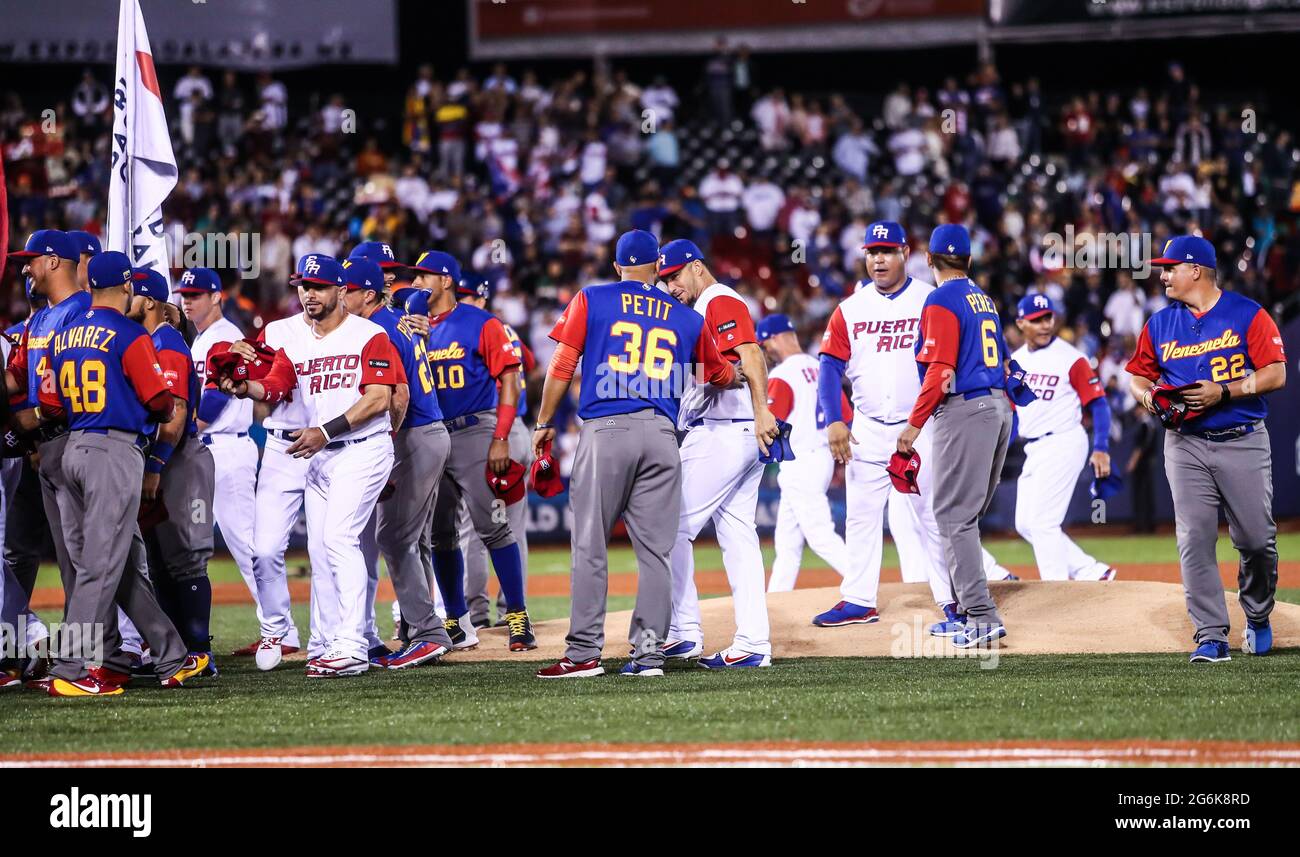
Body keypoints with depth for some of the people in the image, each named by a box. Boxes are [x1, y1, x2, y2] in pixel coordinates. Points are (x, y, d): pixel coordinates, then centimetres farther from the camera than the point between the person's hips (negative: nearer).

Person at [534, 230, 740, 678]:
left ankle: (584, 653, -4)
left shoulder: (589, 301, 8)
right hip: (661, 436, 2)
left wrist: (544, 424, 10)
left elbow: (562, 367, 3)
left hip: (605, 431, -2)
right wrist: (737, 375, 50)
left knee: (590, 546, -1)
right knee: (655, 550, 5)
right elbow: (723, 376, 27)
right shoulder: (685, 318, 15)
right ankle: (649, 653, 1)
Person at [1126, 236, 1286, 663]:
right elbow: (1138, 376, 18)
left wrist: (1223, 392, -19)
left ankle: (1257, 619, 26)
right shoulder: (1160, 324, 10)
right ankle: (1212, 637, -6)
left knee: (1256, 539, 1)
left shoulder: (1248, 315, -3)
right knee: (1194, 541, -7)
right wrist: (1151, 397, -5)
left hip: (1242, 443, -3)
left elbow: (1275, 374, -9)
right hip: (1186, 446, 3)